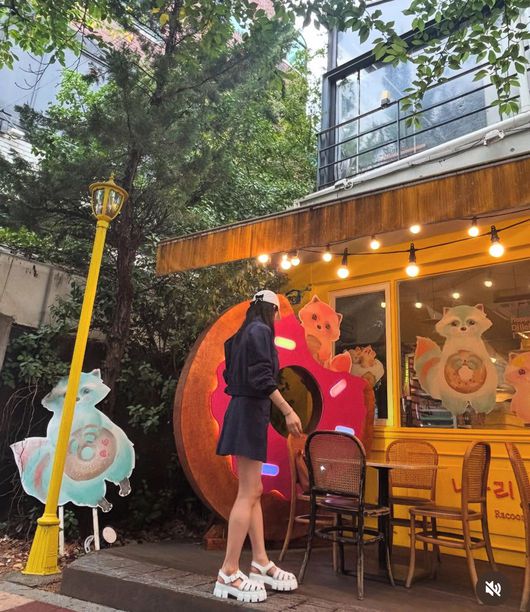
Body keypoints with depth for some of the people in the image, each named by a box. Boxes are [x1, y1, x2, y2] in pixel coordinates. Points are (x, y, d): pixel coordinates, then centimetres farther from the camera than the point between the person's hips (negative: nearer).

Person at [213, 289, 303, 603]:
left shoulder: (243, 335, 18)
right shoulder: (260, 331, -9)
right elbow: (262, 377, -20)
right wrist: (289, 411, -19)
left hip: (243, 412, 10)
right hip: (251, 413, -10)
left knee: (253, 492, 11)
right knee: (248, 494, -7)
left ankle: (261, 563, 18)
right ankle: (229, 574, -2)